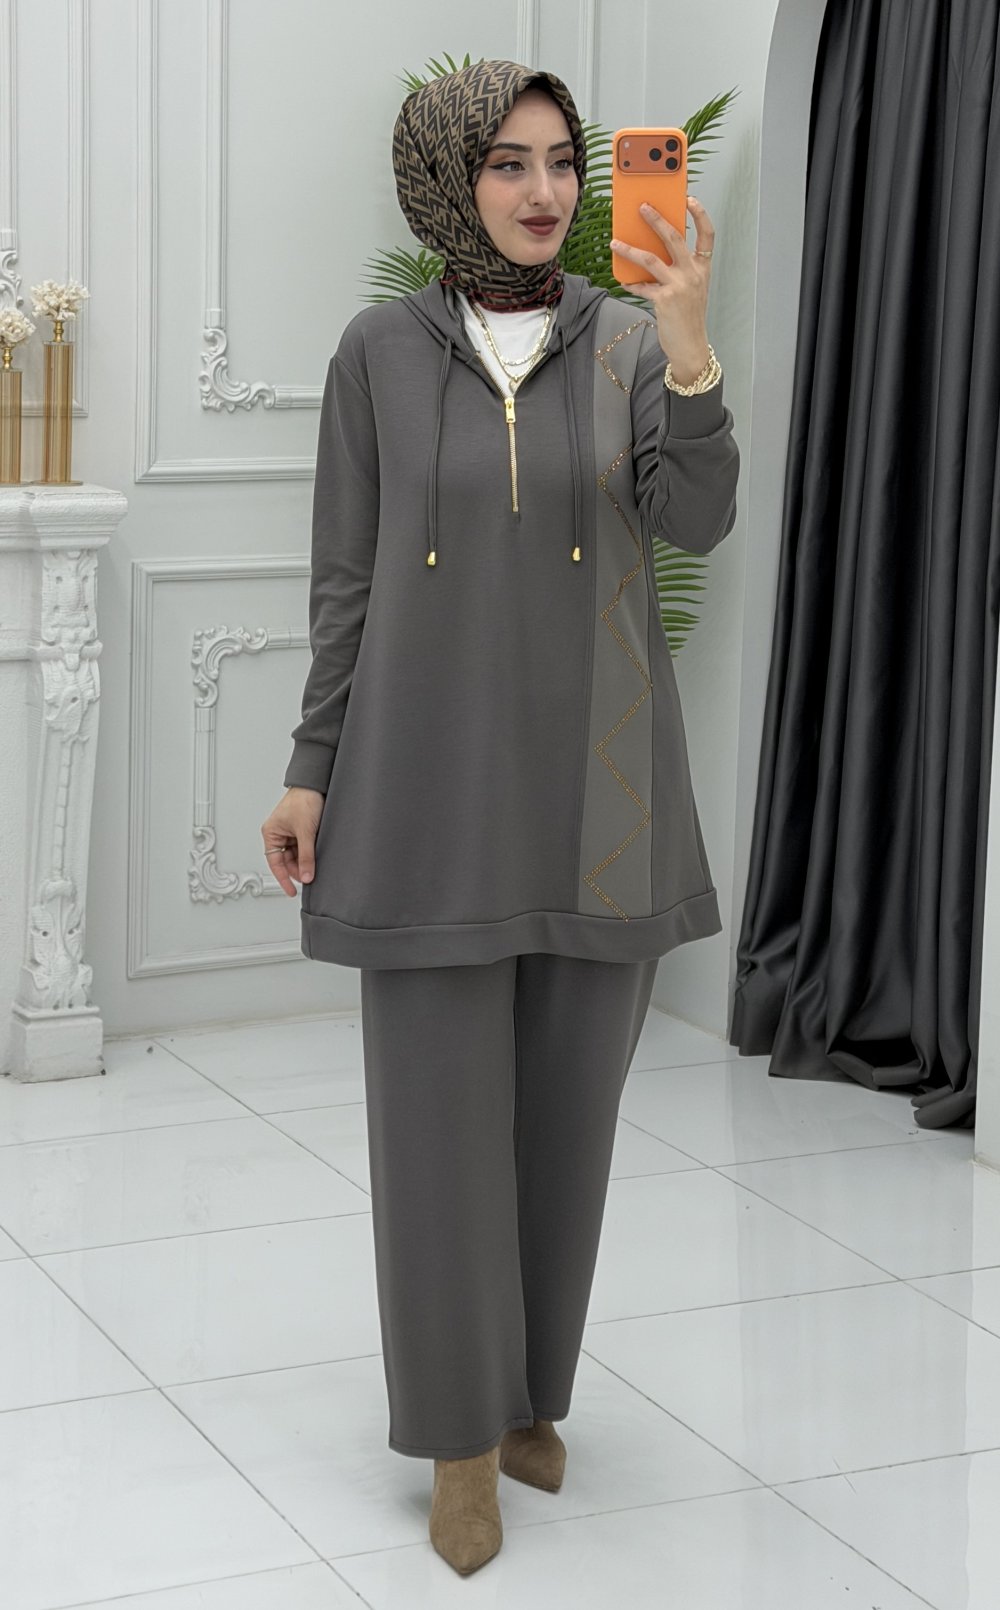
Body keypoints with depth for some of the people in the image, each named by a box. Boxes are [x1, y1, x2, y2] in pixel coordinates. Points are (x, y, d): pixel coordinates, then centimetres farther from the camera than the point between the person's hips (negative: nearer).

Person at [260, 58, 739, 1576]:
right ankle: (462, 1431, 13)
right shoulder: (382, 351, 1)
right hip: (433, 776, -1)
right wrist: (309, 772, 1)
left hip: (596, 782, 2)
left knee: (567, 1105, 10)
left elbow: (696, 520, -12)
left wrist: (687, 343, -26)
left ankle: (535, 1389, 28)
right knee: (440, 1109, 0)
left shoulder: (629, 341, 3)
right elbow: (344, 579, 3)